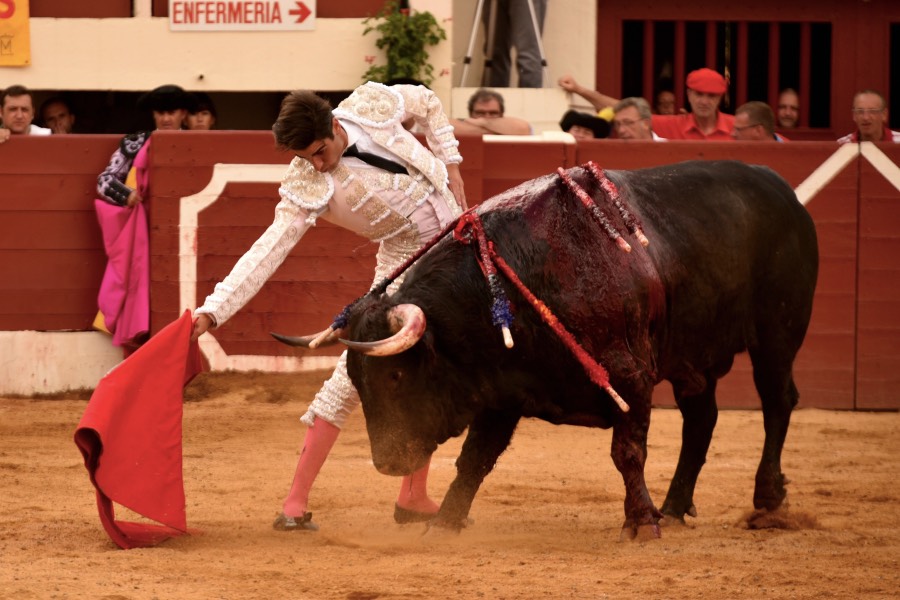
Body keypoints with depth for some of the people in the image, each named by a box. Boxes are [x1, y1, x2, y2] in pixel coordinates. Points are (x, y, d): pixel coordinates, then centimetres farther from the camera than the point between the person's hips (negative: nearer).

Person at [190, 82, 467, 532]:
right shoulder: (307, 188, -22)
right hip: (407, 260, -4)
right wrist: (212, 311, -36)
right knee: (356, 372, -16)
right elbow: (267, 251, -26)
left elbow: (428, 103, 8)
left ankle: (414, 498, 22)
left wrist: (450, 166, 3)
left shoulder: (372, 105, -13)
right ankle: (296, 502, -13)